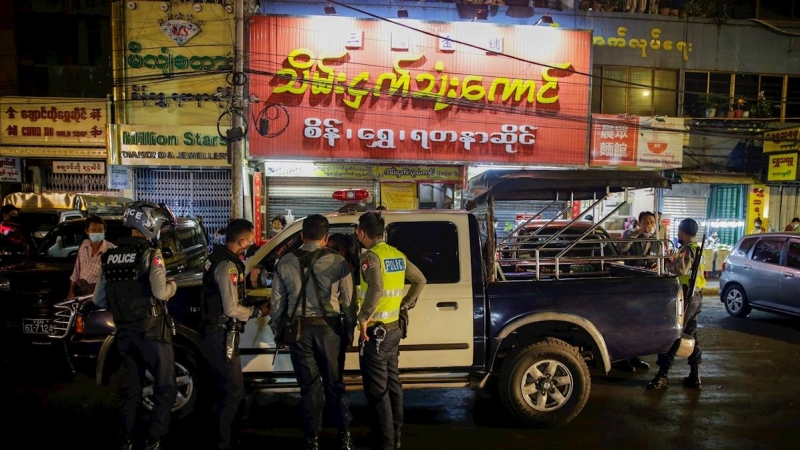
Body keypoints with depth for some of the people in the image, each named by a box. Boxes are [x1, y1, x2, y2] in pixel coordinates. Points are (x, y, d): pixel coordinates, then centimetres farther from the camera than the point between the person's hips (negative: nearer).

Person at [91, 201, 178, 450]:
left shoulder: (110, 256, 7)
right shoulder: (150, 253, -12)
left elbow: (98, 299, 11)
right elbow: (160, 292, -21)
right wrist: (173, 286, -1)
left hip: (124, 332, 6)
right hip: (152, 330, -6)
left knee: (130, 389, 18)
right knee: (165, 388, 5)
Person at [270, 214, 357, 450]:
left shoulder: (285, 263, 1)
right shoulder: (338, 262, -5)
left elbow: (277, 303, 5)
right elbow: (348, 302, -2)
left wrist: (279, 332, 16)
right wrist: (348, 332, 9)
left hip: (298, 329, 1)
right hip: (329, 328, -1)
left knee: (309, 386, 12)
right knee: (334, 383, 14)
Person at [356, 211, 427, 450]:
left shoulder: (370, 256, -17)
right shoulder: (397, 254, 8)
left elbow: (376, 289, -34)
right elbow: (420, 280, 17)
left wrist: (363, 317, -23)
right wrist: (405, 305, 17)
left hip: (375, 331, -9)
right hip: (394, 329, 9)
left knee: (377, 390, 1)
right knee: (393, 383, 18)